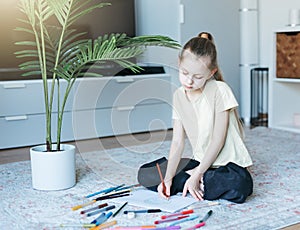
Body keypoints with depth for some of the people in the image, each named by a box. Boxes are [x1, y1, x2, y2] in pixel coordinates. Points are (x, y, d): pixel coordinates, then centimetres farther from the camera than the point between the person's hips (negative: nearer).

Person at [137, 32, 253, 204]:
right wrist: (168, 178, -14)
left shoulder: (220, 91, -15)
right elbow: (178, 141, -2)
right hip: (200, 161, 5)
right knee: (145, 175, -6)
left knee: (240, 185, -39)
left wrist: (196, 176, -17)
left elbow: (218, 140, -15)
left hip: (228, 163, -5)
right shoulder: (179, 95, 2)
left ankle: (199, 181, -11)